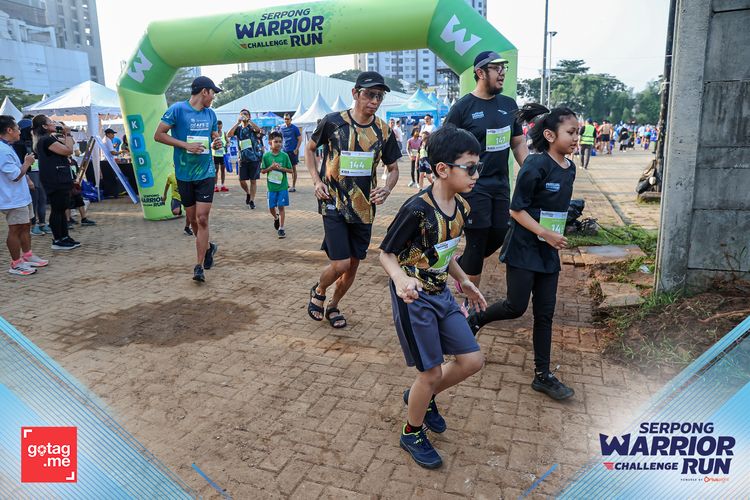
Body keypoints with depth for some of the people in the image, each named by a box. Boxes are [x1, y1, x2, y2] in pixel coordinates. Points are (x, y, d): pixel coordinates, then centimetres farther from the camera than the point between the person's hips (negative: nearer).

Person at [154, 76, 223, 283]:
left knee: (202, 218, -8)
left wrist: (217, 143, -1)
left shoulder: (211, 114, 9)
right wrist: (185, 145, -16)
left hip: (206, 172, 2)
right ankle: (208, 247, 36)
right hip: (184, 174, -1)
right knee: (192, 219, 10)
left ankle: (199, 266, -3)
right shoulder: (177, 109, -6)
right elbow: (158, 135, -6)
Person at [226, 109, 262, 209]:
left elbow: (258, 129, -23)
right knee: (242, 181, 3)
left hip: (254, 158, -3)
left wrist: (248, 120, -22)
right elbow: (228, 135, -10)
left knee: (253, 181, 1)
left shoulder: (252, 127, 1)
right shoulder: (238, 128, 9)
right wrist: (238, 122, -11)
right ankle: (248, 193, 31)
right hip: (243, 159, 3)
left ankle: (252, 200, 10)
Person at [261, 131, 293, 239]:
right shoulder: (266, 156, -2)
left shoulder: (285, 156, -3)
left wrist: (281, 168, -14)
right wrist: (271, 167, -15)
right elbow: (262, 171, 2)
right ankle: (276, 218, 41)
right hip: (271, 186, 1)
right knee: (271, 207, 8)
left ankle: (281, 228, 7)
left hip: (282, 186, -1)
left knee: (281, 206, 0)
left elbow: (291, 170, 2)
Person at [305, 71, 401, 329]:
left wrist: (386, 189, -11)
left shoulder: (383, 131, 0)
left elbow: (393, 168, 10)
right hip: (334, 204, -3)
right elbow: (309, 148, 9)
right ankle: (318, 291, 23)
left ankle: (333, 306, 35)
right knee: (340, 264, -11)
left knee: (353, 264, 10)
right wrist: (316, 181, -5)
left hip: (364, 208, 4)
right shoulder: (333, 121, -8)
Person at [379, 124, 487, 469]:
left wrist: (465, 282, 16)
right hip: (414, 298, -8)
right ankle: (412, 434, 29)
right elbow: (386, 253, -16)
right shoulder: (417, 209, -24)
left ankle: (423, 397, 34)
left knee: (473, 360, 8)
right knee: (433, 373, 2)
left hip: (441, 294, 8)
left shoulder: (460, 207, 1)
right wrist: (400, 280, -34)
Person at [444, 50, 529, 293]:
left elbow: (518, 144, 15)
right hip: (473, 186, -6)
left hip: (501, 184, 6)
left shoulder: (509, 105, 9)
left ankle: (460, 265, 35)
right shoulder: (462, 107, -7)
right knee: (477, 241, 0)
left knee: (499, 236, 8)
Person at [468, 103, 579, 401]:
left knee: (545, 312, 8)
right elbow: (517, 209, -16)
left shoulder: (569, 169, 7)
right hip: (523, 248, -7)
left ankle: (542, 375, 18)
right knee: (516, 307, -3)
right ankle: (474, 319, 27)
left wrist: (556, 237, 18)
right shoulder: (536, 167, -16)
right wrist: (546, 234, -22)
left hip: (548, 251, 7)